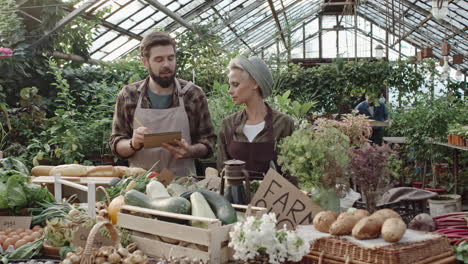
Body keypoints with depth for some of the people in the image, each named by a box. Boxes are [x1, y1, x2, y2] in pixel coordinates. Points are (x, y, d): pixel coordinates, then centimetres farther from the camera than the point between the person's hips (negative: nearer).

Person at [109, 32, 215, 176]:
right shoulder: (127, 95, 2)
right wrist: (133, 144, -15)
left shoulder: (194, 95, 0)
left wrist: (189, 151, -15)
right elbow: (116, 145, 6)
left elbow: (207, 142, 6)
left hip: (182, 182, 0)